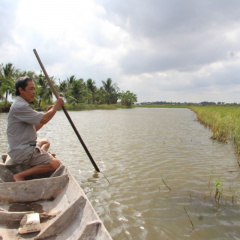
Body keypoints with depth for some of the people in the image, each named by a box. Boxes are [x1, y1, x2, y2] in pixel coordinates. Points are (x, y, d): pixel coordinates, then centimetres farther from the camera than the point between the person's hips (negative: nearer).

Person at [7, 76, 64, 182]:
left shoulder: (21, 105, 16)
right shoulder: (19, 106, -19)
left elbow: (34, 128, 17)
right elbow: (44, 119, -21)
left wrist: (47, 113, 8)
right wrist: (57, 106, -6)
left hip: (19, 148, 11)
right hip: (22, 152, -11)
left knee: (45, 142, 35)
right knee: (55, 164, -21)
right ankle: (20, 175, -17)